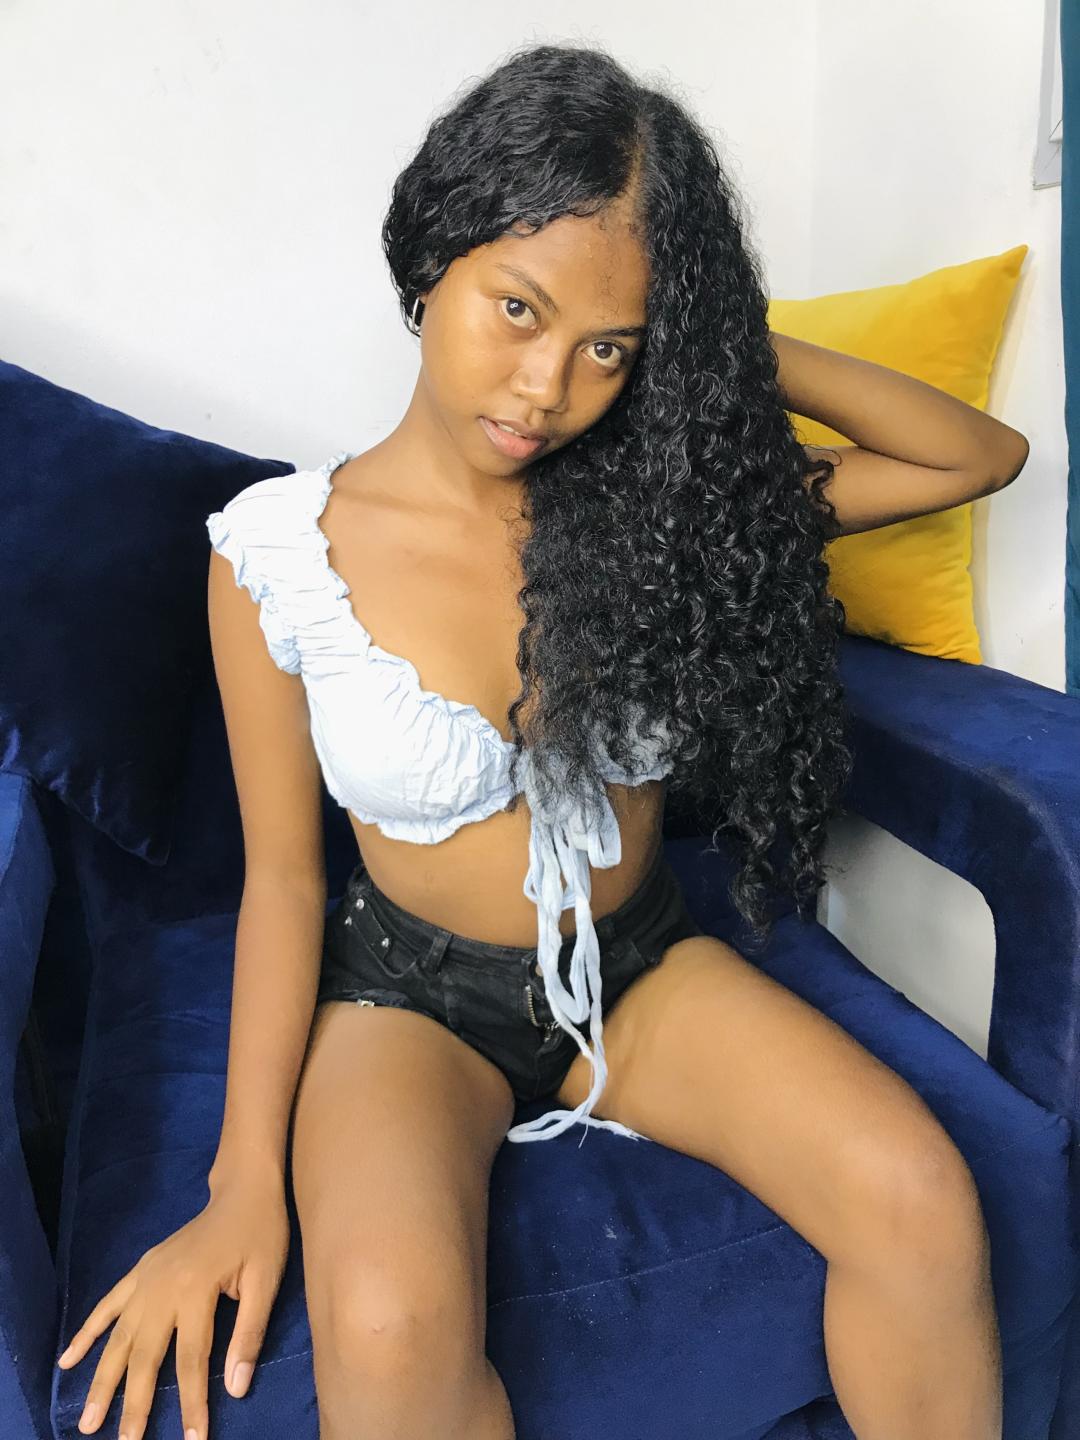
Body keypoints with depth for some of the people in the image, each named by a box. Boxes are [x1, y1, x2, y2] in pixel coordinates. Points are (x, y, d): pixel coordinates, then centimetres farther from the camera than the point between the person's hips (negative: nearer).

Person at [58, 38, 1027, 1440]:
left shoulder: (673, 496, -7)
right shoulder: (277, 548, -11)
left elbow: (982, 453, 1)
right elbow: (283, 875, -5)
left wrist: (751, 353, -11)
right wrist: (247, 1177, -10)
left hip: (642, 965, 2)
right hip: (416, 988, -1)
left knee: (922, 1197, -21)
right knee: (389, 1327, -30)